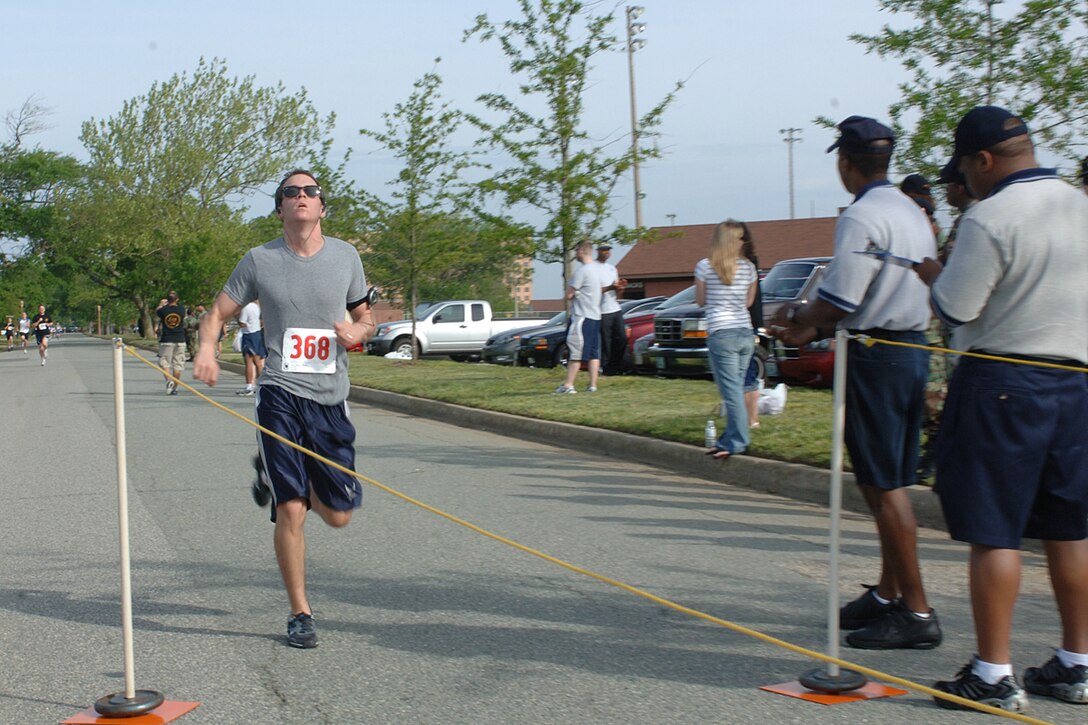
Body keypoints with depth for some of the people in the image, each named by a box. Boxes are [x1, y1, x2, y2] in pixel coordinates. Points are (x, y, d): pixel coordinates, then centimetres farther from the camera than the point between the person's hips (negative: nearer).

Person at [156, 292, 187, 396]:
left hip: (166, 341, -1)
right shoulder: (181, 309, -4)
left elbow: (156, 312, 17)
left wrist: (161, 304, 36)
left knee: (164, 362, 5)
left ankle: (169, 380, -19)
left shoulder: (163, 310, -7)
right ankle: (174, 388, 8)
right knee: (177, 364, 7)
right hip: (180, 340, 1)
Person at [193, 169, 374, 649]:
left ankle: (275, 475, 39)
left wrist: (358, 330, -5)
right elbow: (218, 312, 8)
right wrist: (206, 349, -12)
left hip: (331, 398, 3)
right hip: (280, 395, -3)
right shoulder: (260, 261, 2)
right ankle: (300, 614, 8)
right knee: (291, 511, -9)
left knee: (338, 515, 8)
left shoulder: (345, 256, 7)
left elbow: (365, 316, 19)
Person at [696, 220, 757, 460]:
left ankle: (738, 442, -6)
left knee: (731, 390, -5)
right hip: (746, 333, 4)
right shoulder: (748, 267, 7)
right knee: (736, 388, 11)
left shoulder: (704, 267, -2)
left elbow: (700, 301, 8)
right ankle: (729, 439, 17)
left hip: (721, 334, -4)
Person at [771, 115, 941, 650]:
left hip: (875, 357, -10)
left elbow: (838, 301, -19)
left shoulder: (863, 217, -16)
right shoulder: (912, 212, 15)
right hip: (913, 350, 10)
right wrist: (815, 326, 18)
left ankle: (917, 612, -1)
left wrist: (796, 319, 1)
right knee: (891, 484, 16)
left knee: (883, 486, -4)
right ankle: (888, 594, 26)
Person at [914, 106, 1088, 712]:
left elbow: (956, 310, -13)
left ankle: (994, 675, 2)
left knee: (994, 532, -1)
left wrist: (933, 273, 6)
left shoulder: (990, 219, -14)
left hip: (1002, 383, -7)